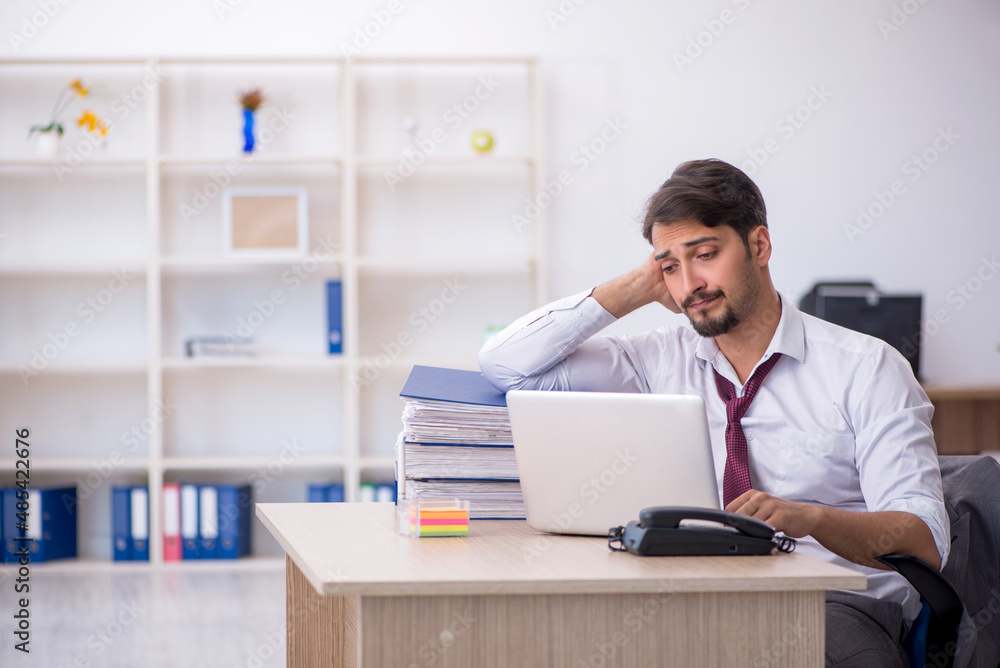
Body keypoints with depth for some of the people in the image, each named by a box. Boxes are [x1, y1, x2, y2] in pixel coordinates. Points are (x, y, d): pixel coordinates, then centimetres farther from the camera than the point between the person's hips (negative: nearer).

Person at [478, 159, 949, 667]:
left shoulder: (867, 367, 5)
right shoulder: (662, 362, 16)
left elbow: (925, 542, -5)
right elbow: (504, 363, 10)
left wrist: (811, 517, -26)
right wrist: (640, 288, 10)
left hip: (838, 604, -2)